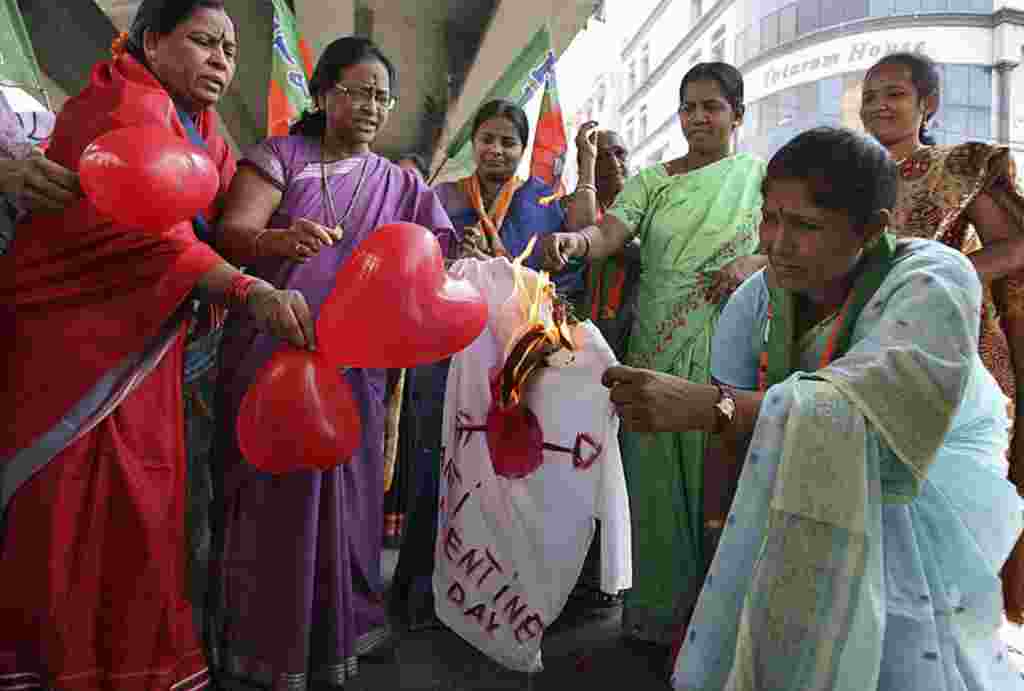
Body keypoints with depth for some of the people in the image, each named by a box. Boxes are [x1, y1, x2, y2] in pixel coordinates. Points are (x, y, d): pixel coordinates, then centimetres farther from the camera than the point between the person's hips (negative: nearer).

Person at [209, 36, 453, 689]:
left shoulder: (401, 184, 13)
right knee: (265, 503, 3)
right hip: (266, 362, -2)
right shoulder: (280, 155, 4)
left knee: (338, 504, 6)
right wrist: (282, 239, -32)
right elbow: (231, 234, -10)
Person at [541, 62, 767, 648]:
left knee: (719, 481, 2)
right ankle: (660, 606, 20)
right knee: (659, 478, 5)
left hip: (728, 354, -1)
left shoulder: (761, 175, 9)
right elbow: (608, 234, -7)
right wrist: (575, 240, -29)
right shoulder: (652, 181, 9)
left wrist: (757, 263, -13)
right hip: (659, 351, 1)